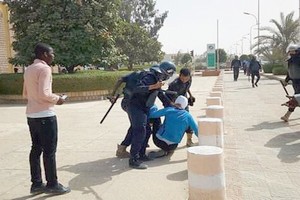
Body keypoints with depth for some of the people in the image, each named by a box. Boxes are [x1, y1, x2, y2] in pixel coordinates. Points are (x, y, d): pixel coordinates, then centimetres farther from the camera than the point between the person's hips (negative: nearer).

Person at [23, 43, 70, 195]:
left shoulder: (29, 69, 15)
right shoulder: (44, 68, -13)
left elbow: (25, 94, 19)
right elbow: (43, 93, -22)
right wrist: (56, 99, -6)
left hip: (32, 115, 9)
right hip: (45, 115, -9)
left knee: (36, 149, 12)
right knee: (49, 151, -1)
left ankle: (36, 184, 19)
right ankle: (52, 185, 8)